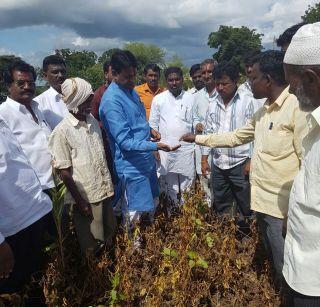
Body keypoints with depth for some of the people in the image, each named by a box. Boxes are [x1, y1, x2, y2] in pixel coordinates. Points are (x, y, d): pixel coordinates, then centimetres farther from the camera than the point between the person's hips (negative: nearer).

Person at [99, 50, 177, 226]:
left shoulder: (131, 90, 7)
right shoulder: (111, 101, -21)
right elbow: (125, 142, -24)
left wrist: (150, 130, 3)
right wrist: (155, 146, -30)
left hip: (147, 160, 9)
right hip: (132, 167, -9)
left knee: (151, 207, 22)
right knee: (134, 216, 3)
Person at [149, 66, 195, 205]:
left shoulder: (191, 98, 3)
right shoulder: (158, 99, 3)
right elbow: (153, 125, 4)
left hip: (187, 149, 0)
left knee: (187, 185, 7)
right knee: (170, 186, 10)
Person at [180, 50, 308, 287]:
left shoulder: (297, 107, -16)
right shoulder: (262, 112, 12)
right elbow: (236, 137, 21)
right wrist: (198, 138, 20)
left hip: (282, 205, -8)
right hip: (261, 198, 8)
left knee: (286, 269, 5)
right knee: (274, 260, 23)